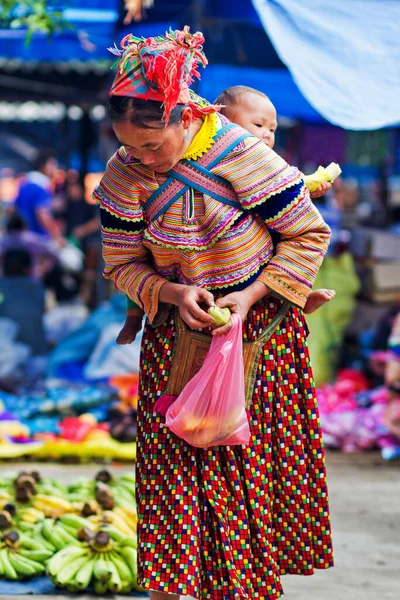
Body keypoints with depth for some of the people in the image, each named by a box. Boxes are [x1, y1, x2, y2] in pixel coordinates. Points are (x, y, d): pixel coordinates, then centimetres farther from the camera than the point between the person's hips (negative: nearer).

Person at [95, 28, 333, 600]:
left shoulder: (244, 156, -21)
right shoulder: (124, 176, -13)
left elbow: (310, 235, -12)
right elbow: (122, 264, -2)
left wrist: (250, 295, -20)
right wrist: (174, 293, -22)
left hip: (259, 328, -2)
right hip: (178, 333, 2)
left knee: (256, 463, 6)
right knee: (174, 458, 0)